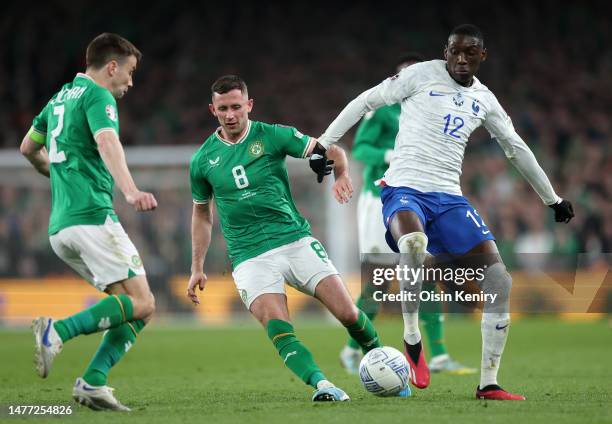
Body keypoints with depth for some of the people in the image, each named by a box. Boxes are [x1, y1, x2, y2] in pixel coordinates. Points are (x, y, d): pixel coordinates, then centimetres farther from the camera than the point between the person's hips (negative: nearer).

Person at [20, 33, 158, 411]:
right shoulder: (98, 96, -4)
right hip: (91, 216, -9)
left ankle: (93, 383, -6)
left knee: (135, 306, 7)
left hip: (60, 227, 9)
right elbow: (108, 143, -25)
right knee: (141, 304, -12)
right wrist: (131, 190, -40)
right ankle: (59, 330, -24)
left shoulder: (62, 97, 23)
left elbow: (28, 148, 35)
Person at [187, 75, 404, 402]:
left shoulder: (272, 136, 0)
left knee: (348, 314, -8)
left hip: (295, 239, 0)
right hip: (250, 257, 0)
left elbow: (329, 150, -2)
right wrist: (197, 268, 16)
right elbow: (201, 214, 19)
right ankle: (320, 384, -37)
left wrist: (341, 174, -24)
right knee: (279, 331, -25)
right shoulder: (202, 160, 6)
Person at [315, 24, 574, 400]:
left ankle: (489, 384, 1)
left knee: (500, 283, -8)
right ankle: (412, 339, -19)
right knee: (413, 243, -41)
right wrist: (324, 143, -2)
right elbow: (367, 101, 3)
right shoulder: (423, 75, 0)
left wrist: (553, 199, 32)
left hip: (449, 198, 5)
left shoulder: (484, 99, 15)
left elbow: (516, 149, 27)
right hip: (405, 189, -5)